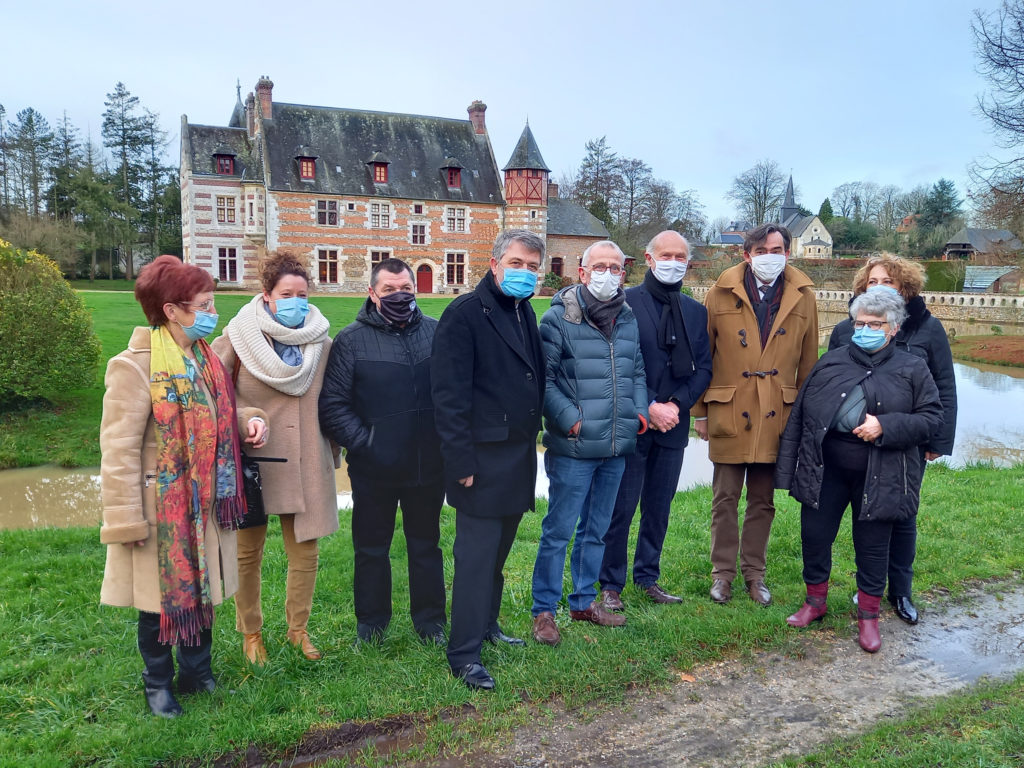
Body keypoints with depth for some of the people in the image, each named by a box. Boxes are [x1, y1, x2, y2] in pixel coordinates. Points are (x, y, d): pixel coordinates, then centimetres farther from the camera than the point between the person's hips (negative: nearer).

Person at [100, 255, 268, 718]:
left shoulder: (206, 358, 6)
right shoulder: (135, 367, -18)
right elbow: (119, 449, -18)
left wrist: (248, 419, -3)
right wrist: (126, 520, -18)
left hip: (206, 504, 7)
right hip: (162, 508, -7)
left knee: (202, 590, 18)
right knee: (161, 598, 10)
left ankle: (198, 672, 37)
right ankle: (158, 684, 31)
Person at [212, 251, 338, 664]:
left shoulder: (322, 344, 2)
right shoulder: (239, 339, -6)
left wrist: (331, 456, 10)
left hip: (305, 465, 2)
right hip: (252, 460, -2)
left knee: (305, 553, 8)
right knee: (247, 553, 10)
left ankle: (298, 628, 30)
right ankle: (251, 633, 31)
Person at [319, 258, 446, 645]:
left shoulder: (438, 332, 2)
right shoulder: (352, 340, -5)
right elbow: (332, 404, -8)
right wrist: (363, 442, -14)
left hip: (428, 465, 2)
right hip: (374, 469, -2)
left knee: (426, 544, 16)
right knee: (371, 549, 12)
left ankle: (430, 620, 32)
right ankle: (370, 626, 30)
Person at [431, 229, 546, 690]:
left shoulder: (525, 313, 14)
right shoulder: (465, 314, -11)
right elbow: (449, 395, -16)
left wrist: (531, 439, 12)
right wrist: (462, 461, -18)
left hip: (519, 456, 8)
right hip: (484, 458, -8)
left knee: (499, 549, 18)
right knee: (476, 555, -1)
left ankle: (487, 626, 34)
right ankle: (464, 654, 10)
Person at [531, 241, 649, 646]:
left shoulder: (629, 320, 11)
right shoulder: (559, 318, -8)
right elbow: (544, 380, -11)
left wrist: (639, 413, 6)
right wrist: (571, 420, -17)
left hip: (616, 448, 6)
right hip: (573, 448, -6)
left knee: (596, 529, 17)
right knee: (558, 531, 1)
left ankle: (583, 601, 33)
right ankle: (543, 610, 16)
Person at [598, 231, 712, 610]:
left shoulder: (696, 312, 12)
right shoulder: (625, 303, -5)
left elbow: (703, 369, 8)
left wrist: (676, 405, -7)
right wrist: (649, 408, -15)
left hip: (673, 424, 5)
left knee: (659, 507, 14)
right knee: (621, 508, 1)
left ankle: (648, 578, 28)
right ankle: (611, 585, 15)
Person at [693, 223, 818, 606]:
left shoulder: (802, 297, 4)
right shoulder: (721, 294, -2)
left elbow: (807, 362, 8)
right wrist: (700, 412, 2)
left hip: (776, 416, 2)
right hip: (729, 413, -1)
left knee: (763, 501, 13)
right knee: (725, 499, 7)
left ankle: (755, 572, 29)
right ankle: (723, 572, 23)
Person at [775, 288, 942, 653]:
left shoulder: (912, 369, 2)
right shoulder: (831, 361, 5)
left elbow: (932, 417, -1)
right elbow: (799, 414, 5)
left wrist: (886, 426, -18)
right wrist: (789, 467, 1)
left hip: (879, 476, -2)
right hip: (824, 471, 2)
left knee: (872, 546, 10)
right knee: (815, 536, 10)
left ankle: (868, 616, 28)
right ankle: (815, 601, 32)